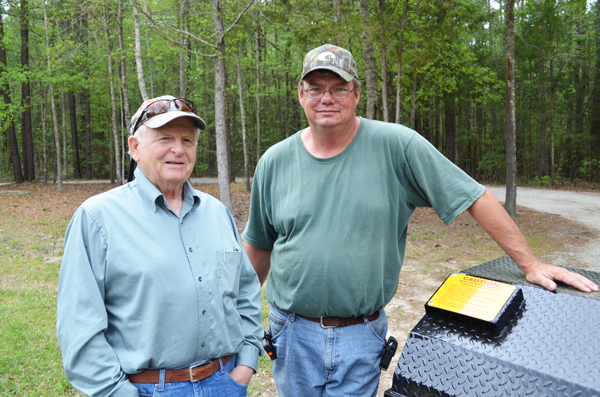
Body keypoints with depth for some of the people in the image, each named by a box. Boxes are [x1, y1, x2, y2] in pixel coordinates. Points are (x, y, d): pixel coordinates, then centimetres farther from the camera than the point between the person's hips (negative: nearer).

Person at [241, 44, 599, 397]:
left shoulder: (396, 145, -12)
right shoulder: (275, 162, -2)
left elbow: (473, 196, -8)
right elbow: (259, 245, 8)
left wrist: (531, 265, -7)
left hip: (361, 336, -2)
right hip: (293, 332, 3)